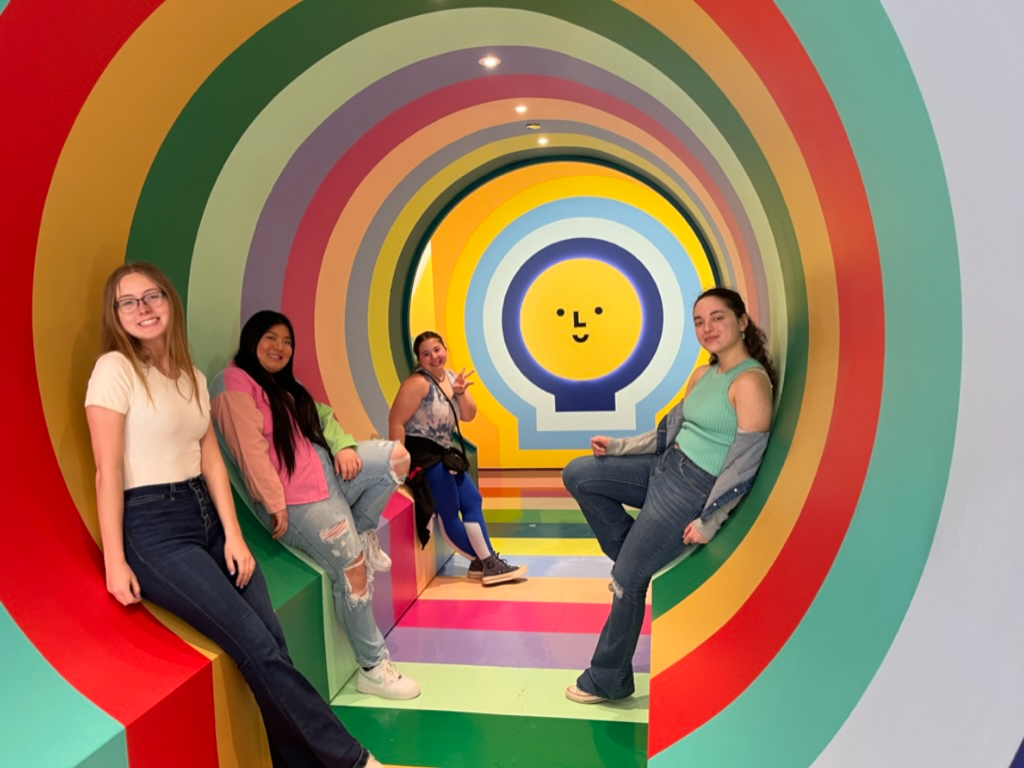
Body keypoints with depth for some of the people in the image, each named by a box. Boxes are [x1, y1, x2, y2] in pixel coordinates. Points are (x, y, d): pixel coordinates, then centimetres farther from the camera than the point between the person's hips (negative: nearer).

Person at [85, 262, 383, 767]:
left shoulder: (193, 378, 13)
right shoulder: (114, 369, -6)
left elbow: (212, 460, 9)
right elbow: (108, 471, -9)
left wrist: (234, 535, 0)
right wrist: (115, 561, -11)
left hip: (206, 518, 6)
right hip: (152, 528, -6)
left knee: (272, 640, -7)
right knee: (259, 648, -12)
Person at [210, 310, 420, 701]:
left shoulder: (283, 386, 21)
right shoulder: (235, 383, -9)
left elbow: (322, 418, 17)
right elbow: (250, 449, -16)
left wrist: (344, 445, -5)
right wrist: (275, 505, -18)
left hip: (326, 471, 9)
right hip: (294, 500, -9)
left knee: (397, 456, -8)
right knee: (353, 569, -14)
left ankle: (363, 533, 7)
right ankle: (372, 668, 1)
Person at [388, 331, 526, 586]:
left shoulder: (451, 377, 7)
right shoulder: (418, 383, -17)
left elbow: (468, 416, 5)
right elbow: (396, 421, -21)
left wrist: (461, 393, -14)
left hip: (443, 453, 9)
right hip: (422, 455, -9)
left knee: (473, 500, 10)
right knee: (449, 514, -3)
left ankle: (485, 562, 16)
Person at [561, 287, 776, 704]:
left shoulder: (750, 382, -17)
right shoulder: (702, 375, 10)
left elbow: (744, 465, -18)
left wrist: (708, 522, -16)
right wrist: (618, 446, 8)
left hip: (694, 489, -9)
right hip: (665, 467, 9)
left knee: (628, 580, -3)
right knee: (577, 474, 3)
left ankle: (608, 681, 18)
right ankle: (632, 555, 13)